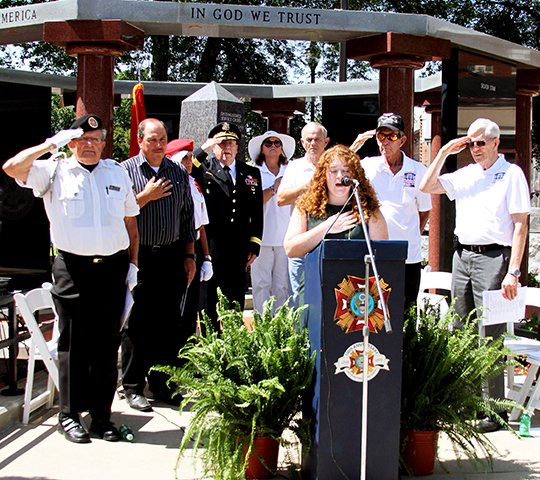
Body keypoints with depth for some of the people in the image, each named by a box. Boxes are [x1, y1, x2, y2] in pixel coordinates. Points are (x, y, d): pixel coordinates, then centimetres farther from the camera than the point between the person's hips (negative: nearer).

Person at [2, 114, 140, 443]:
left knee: (107, 344, 6)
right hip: (73, 267, -2)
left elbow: (131, 222, 17)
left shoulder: (117, 173, 13)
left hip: (113, 267, 3)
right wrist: (51, 144, -9)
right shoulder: (55, 171, 4)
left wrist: (132, 263, 10)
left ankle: (101, 414, 14)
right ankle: (70, 414, 13)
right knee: (73, 343, 3)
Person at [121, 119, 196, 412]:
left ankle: (162, 384, 18)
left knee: (169, 323, 7)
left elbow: (187, 217, 15)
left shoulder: (179, 172, 12)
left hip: (171, 257, 4)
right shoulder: (125, 171, -1)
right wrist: (146, 196, -13)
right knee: (136, 324, 1)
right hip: (139, 257, -4)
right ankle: (133, 387, 11)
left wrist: (189, 256, 11)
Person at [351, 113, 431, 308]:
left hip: (409, 257, 1)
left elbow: (424, 211, 15)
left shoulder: (418, 171, 6)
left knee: (404, 312, 7)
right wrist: (353, 148, -10)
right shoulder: (367, 166, 4)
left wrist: (413, 238, 8)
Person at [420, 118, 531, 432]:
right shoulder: (465, 174, 16)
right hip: (462, 255, 6)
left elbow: (520, 224, -7)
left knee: (490, 335, -7)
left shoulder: (511, 174, -2)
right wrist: (444, 153, 6)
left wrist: (513, 271, -14)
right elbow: (427, 187, 13)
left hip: (493, 256, -6)